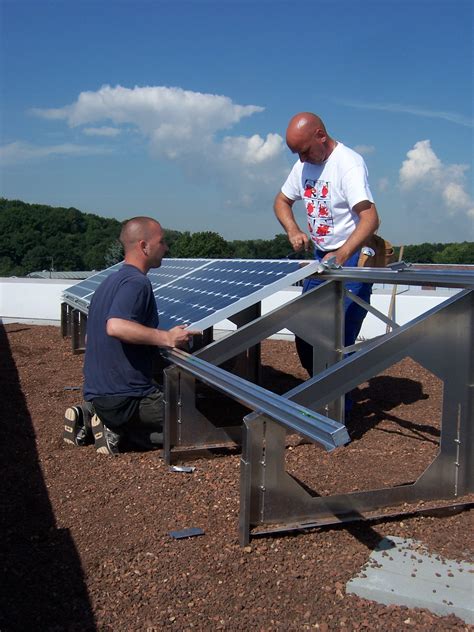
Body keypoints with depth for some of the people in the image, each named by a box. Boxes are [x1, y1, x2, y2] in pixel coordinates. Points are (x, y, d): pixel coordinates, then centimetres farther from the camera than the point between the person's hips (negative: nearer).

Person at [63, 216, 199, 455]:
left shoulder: (110, 281, 15)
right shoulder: (137, 282, -15)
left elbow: (91, 338, 23)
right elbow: (115, 326, -34)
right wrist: (167, 338, -28)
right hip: (125, 397, -9)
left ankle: (90, 417, 9)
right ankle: (118, 430, -7)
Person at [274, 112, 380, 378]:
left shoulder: (348, 163, -19)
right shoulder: (303, 165, 6)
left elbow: (370, 219, -28)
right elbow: (282, 201, 19)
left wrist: (340, 256, -39)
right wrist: (293, 230, -1)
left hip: (352, 259, -8)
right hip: (321, 258, 8)